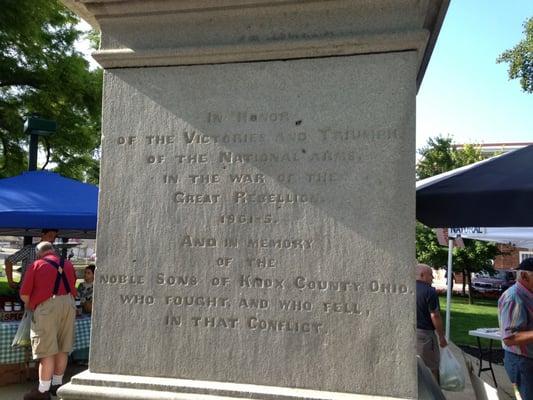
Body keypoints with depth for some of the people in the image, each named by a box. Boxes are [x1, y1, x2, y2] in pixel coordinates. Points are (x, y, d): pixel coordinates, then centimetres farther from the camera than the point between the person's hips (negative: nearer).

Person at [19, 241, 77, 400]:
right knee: (62, 348, 13)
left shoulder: (36, 265, 3)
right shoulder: (68, 265, 17)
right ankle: (57, 384, 25)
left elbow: (24, 294, 1)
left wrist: (29, 304, 20)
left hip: (47, 305, -5)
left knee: (47, 350, -1)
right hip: (69, 304, 5)